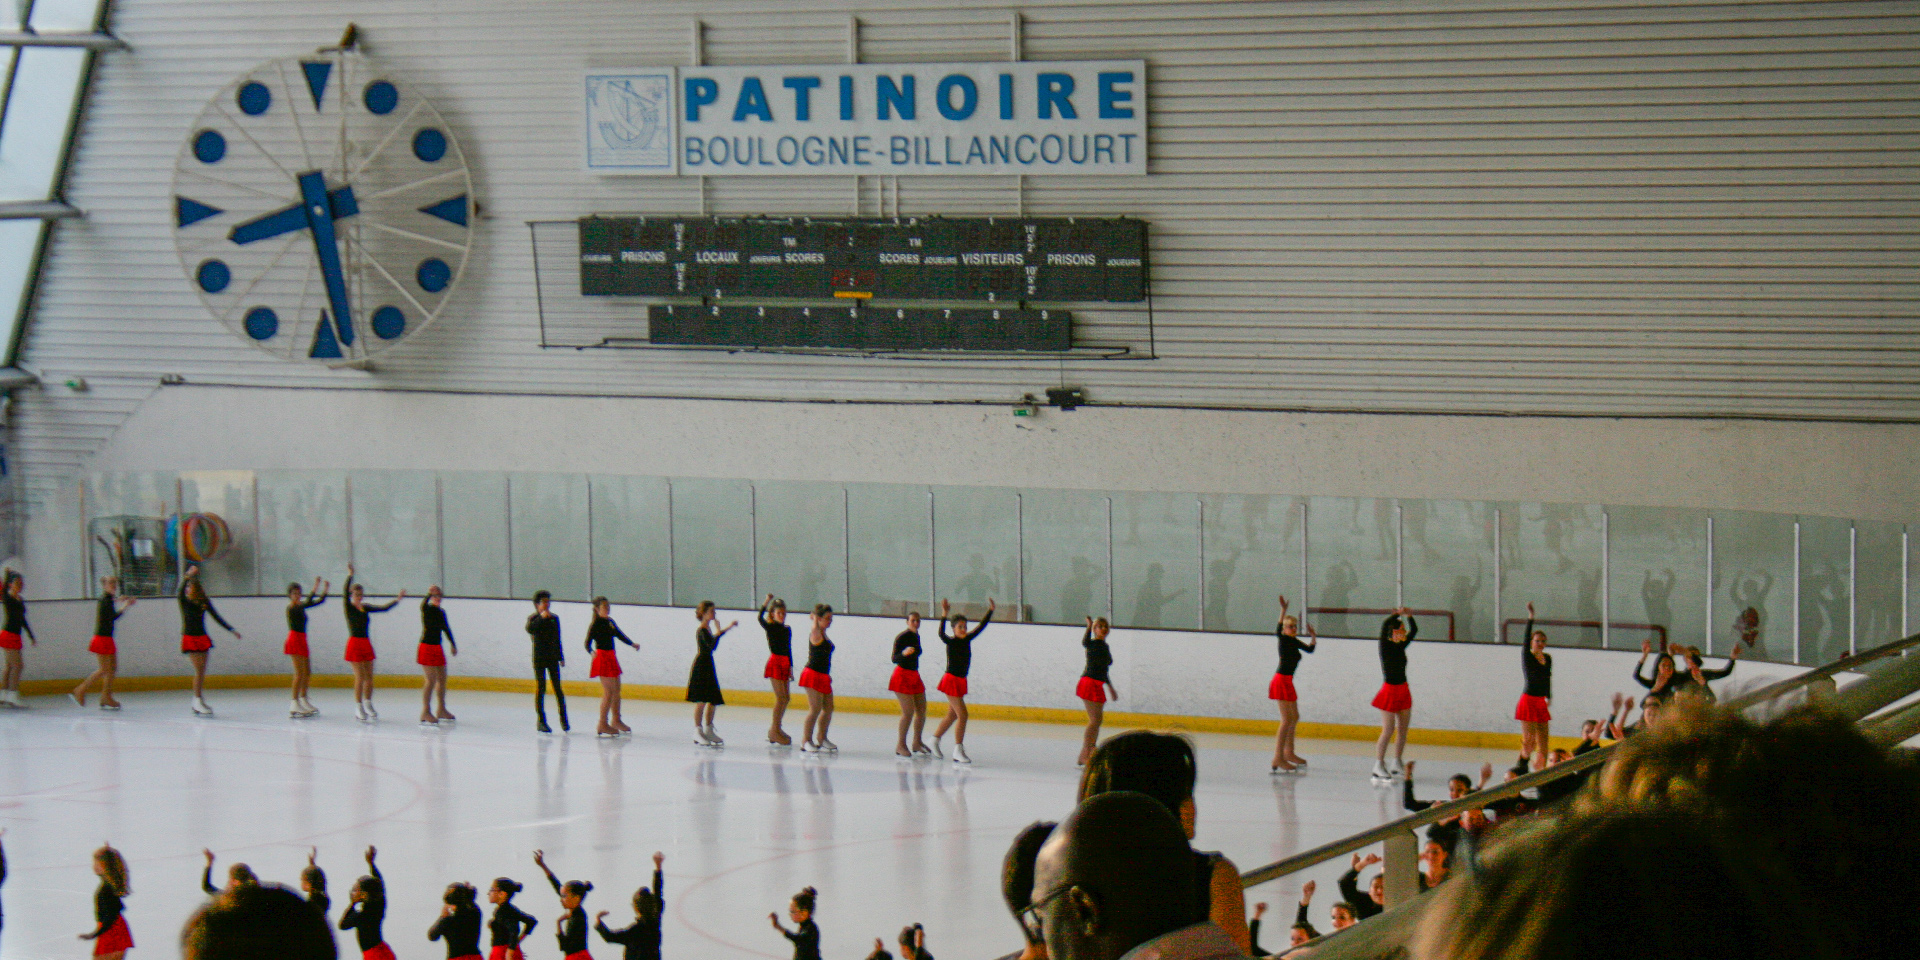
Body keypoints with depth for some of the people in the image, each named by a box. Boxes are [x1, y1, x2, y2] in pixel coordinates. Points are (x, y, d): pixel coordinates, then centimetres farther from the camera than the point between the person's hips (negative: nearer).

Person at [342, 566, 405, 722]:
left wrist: (397, 600, 5)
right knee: (360, 677, -6)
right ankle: (358, 707, 1)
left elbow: (383, 608, 13)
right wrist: (350, 575, -32)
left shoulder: (365, 608, 11)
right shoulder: (348, 607, -6)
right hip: (355, 643, -6)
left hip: (367, 644, 6)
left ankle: (368, 704, 19)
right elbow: (345, 592, -22)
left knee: (369, 677, 7)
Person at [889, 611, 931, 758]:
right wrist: (904, 653, -38)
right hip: (902, 676, -9)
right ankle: (900, 746, -9)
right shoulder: (902, 637, -13)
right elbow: (894, 659, -20)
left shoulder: (916, 636, 11)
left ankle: (917, 743, 20)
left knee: (921, 710, 8)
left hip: (915, 676, 9)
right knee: (908, 711, -14)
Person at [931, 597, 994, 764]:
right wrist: (944, 616, -47)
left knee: (952, 715, 17)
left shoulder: (967, 640, 5)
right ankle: (958, 750, -6)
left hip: (961, 681, 8)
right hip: (951, 680, -8)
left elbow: (981, 627, 15)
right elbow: (942, 634, -35)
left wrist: (990, 611, 15)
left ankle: (935, 739, 34)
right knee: (962, 715, -10)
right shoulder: (951, 642, -14)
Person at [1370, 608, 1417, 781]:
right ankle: (1378, 766, -6)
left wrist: (1409, 616, 1)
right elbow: (1385, 625, -24)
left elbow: (1414, 631, 16)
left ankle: (1396, 764, 16)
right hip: (1390, 690, -7)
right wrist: (1398, 614, -9)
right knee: (1388, 731, -9)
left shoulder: (1401, 647, 9)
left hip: (1403, 691, 7)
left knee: (1402, 730, 8)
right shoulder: (1386, 646, -10)